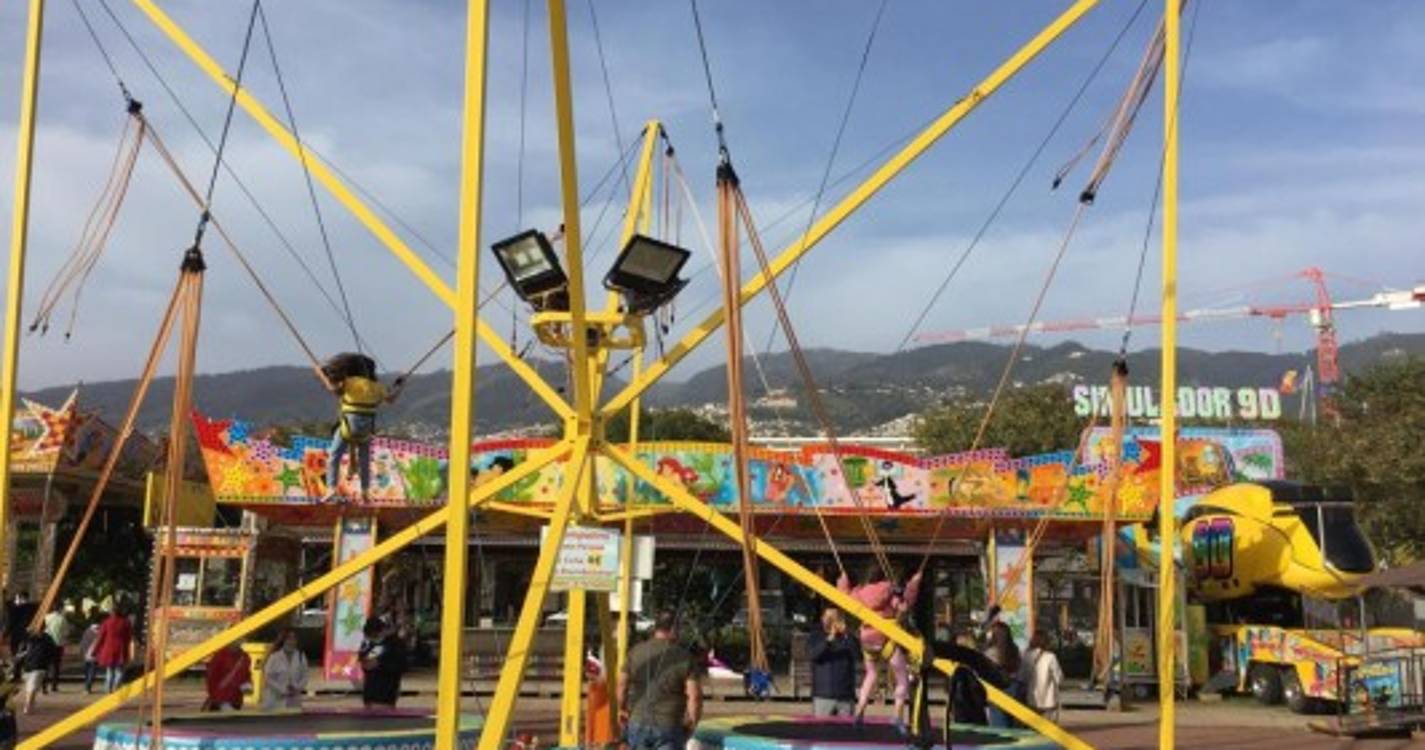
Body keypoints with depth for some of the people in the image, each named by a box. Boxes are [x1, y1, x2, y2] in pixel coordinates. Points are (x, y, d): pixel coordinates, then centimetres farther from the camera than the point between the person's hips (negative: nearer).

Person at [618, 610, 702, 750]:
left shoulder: (636, 652, 2)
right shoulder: (685, 658, -6)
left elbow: (621, 685, 4)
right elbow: (694, 696, -11)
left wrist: (622, 709, 21)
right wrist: (692, 722, 2)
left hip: (637, 723, 3)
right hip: (669, 726, -3)